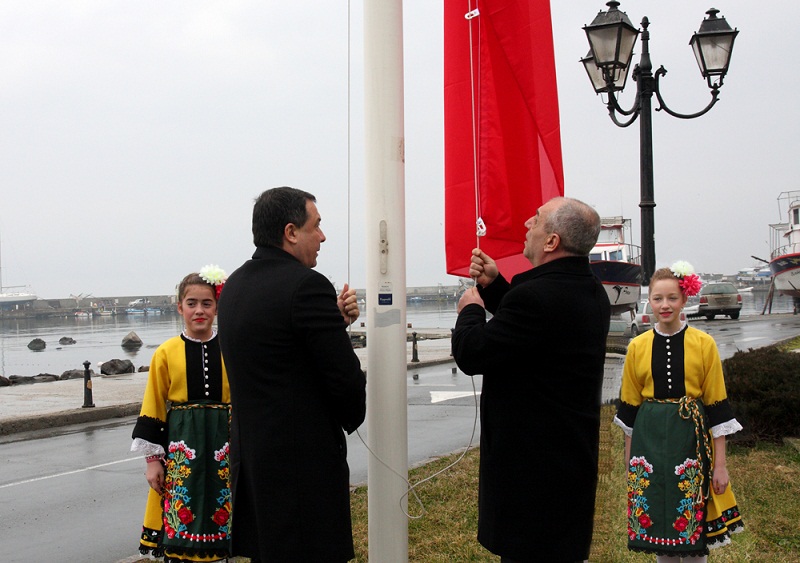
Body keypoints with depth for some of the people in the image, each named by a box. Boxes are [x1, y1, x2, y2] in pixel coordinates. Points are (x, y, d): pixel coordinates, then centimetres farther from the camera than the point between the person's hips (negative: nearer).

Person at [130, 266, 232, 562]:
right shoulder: (166, 353, -2)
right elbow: (153, 408, 2)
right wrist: (153, 459, 0)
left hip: (223, 446, 1)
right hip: (180, 447, -1)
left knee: (218, 518, 7)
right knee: (178, 527, 1)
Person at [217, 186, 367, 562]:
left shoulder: (234, 285, 10)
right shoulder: (307, 285, -17)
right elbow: (346, 378, -17)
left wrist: (335, 321, 7)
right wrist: (351, 419, 3)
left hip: (250, 457, 9)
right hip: (305, 460, -9)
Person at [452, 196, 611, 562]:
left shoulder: (537, 295, -25)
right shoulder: (590, 291, 6)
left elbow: (471, 355, -21)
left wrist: (471, 308, -2)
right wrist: (493, 285, 11)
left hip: (532, 463, -10)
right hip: (574, 454, 10)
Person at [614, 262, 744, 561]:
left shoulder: (704, 344, -3)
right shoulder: (637, 347, 3)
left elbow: (716, 405, -2)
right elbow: (630, 404, 10)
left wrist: (720, 464, -3)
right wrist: (630, 458, 11)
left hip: (690, 439, -2)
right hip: (649, 442, 2)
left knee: (693, 526, 1)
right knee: (657, 522, 8)